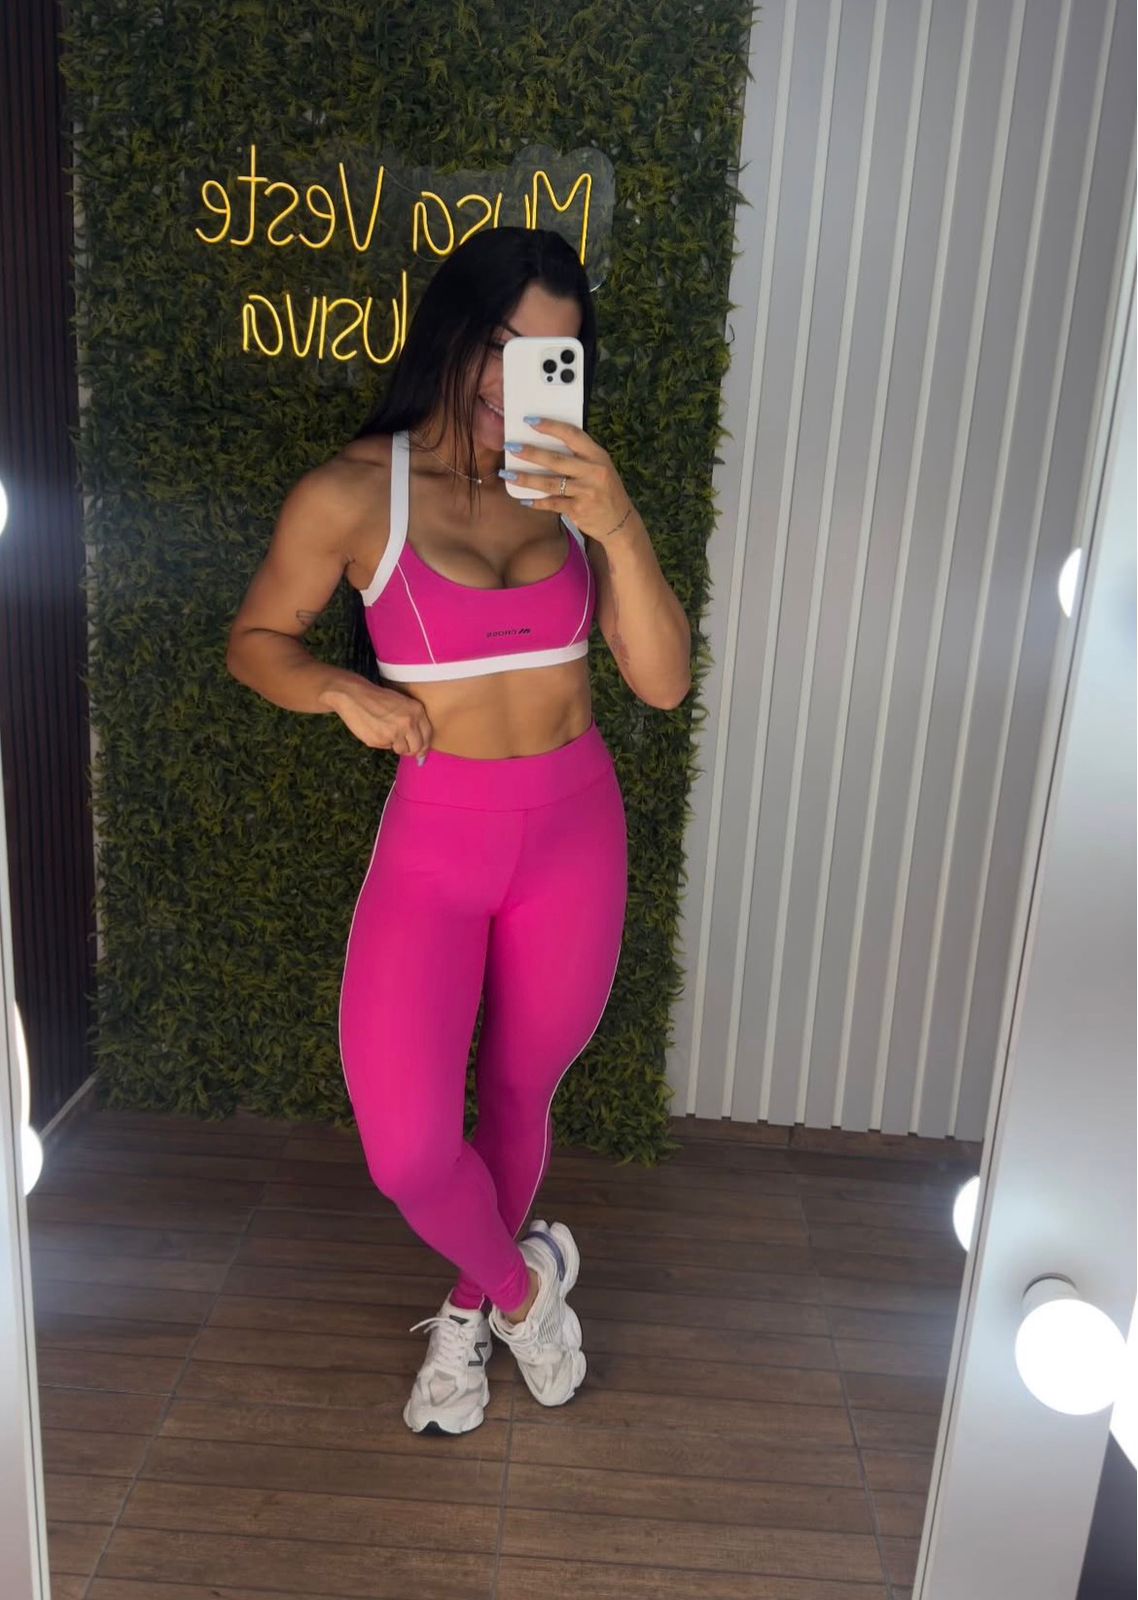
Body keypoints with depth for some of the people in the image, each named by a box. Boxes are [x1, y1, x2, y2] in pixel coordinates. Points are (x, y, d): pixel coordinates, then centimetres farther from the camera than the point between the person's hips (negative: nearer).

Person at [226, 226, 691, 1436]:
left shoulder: (577, 489, -1)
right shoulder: (352, 493, -9)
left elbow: (663, 682, -7)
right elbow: (255, 640, 4)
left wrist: (618, 529, -21)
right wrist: (341, 688, -16)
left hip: (575, 828, 3)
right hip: (435, 833, -2)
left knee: (519, 1093, 17)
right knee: (408, 1149, -12)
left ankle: (468, 1309, 46)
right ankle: (523, 1283, 24)